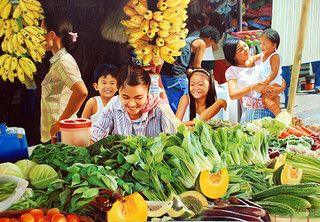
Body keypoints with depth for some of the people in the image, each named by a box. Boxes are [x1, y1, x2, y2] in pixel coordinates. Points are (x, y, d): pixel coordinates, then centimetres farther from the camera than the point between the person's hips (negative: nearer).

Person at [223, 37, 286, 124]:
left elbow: (282, 82, 14)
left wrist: (279, 89, -9)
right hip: (251, 114, -2)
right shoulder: (232, 71, 7)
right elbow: (232, 94, -7)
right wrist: (253, 88, -18)